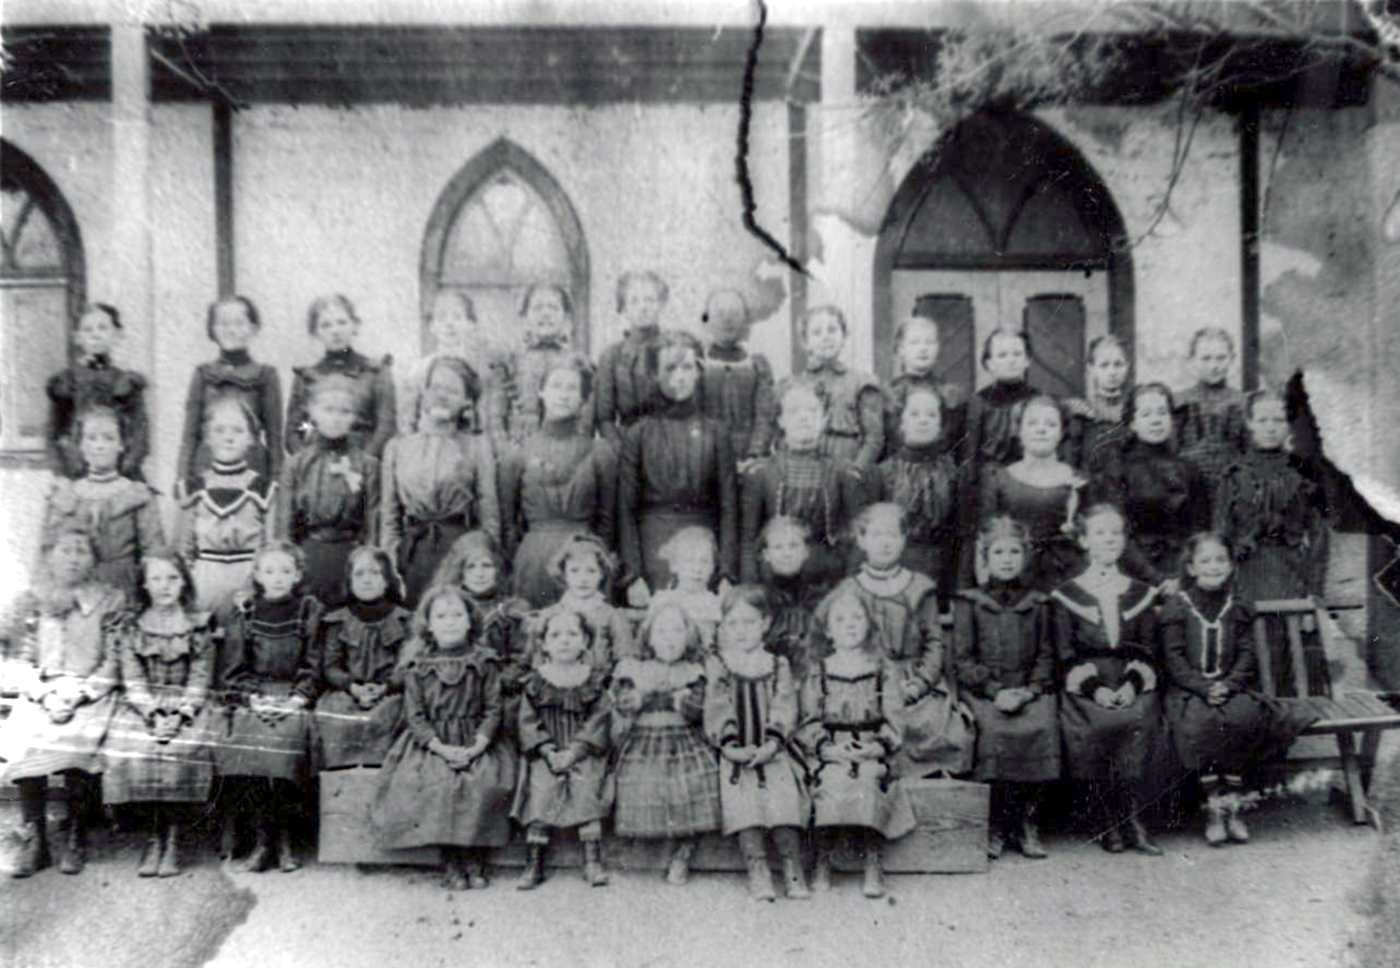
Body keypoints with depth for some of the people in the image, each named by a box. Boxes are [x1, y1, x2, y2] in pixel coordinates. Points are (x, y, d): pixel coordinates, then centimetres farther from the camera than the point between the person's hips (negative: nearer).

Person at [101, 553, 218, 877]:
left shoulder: (199, 627, 5)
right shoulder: (131, 629, 8)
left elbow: (200, 680, 0)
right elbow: (133, 681, 1)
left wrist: (179, 716, -15)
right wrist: (154, 715, -15)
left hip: (188, 705, -1)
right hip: (143, 705, 2)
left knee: (184, 749, -28)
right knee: (130, 749, -26)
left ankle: (173, 841, -16)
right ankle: (153, 838, -12)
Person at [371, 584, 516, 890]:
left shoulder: (483, 663, 4)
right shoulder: (418, 668, 4)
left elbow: (493, 710, 0)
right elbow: (415, 716, -1)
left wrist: (476, 747, -15)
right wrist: (442, 748, -14)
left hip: (476, 744, 0)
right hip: (432, 746, 0)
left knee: (485, 785, -27)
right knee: (439, 785, -28)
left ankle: (474, 862, -10)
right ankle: (451, 864, -11)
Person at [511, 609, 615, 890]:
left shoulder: (594, 680, 2)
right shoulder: (535, 682, 3)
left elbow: (598, 721, -4)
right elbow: (529, 723, -1)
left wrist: (573, 753, -15)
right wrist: (550, 752, -13)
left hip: (584, 755, 0)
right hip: (545, 755, 1)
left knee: (587, 795, -17)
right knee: (539, 796, -14)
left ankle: (592, 862, -6)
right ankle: (533, 865, -3)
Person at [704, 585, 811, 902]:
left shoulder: (778, 666, 12)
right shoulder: (716, 665, 9)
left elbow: (784, 710, 1)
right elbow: (716, 710, 0)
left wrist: (771, 744, -16)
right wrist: (730, 745, -16)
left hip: (772, 753, 1)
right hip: (734, 756, 0)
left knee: (785, 801, -21)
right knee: (744, 804, -23)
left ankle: (794, 873, -14)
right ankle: (758, 873, -19)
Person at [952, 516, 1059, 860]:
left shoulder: (1037, 603, 15)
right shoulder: (968, 601, 8)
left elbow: (1046, 655, 10)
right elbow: (962, 659, 1)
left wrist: (1030, 690, -8)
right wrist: (996, 691, -11)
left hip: (1029, 690, 2)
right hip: (983, 690, -2)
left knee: (1042, 727, -27)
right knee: (994, 731, -30)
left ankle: (1026, 823, -12)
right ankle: (994, 827, -14)